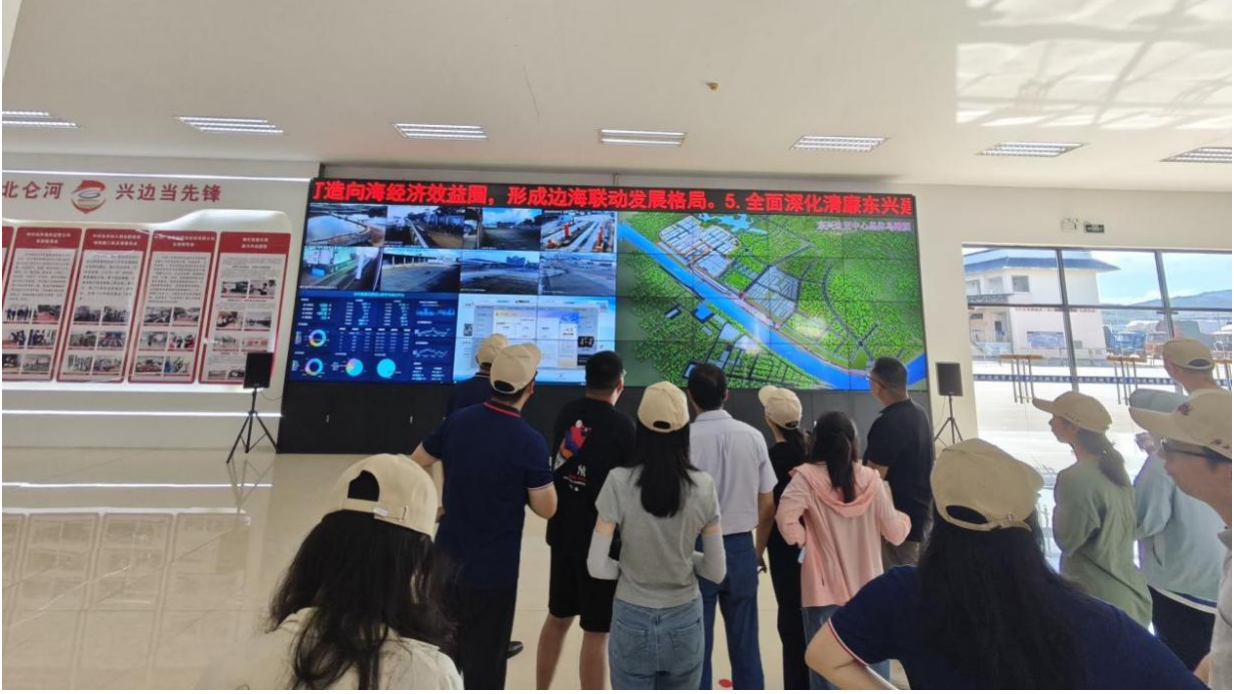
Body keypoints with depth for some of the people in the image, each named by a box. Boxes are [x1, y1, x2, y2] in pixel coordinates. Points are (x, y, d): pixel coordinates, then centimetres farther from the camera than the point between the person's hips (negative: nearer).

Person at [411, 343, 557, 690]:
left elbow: (415, 464, 4)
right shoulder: (530, 442, -24)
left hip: (448, 559, 5)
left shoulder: (457, 420, -9)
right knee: (484, 660, 16)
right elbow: (546, 509, -16)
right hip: (492, 571, -5)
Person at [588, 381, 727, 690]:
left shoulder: (619, 481, -18)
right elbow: (716, 571, -6)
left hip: (632, 621, -1)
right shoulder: (704, 485, -13)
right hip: (684, 621, 2)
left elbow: (597, 566, -15)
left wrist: (628, 569, 3)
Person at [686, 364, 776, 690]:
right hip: (741, 548, 3)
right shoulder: (753, 436, -3)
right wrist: (759, 550, 17)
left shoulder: (685, 439, -14)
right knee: (745, 642, 18)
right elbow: (768, 506, 2)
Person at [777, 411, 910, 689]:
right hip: (868, 588, 3)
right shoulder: (870, 478, -6)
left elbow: (786, 519, -29)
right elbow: (895, 533, 0)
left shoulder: (808, 477, -16)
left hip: (825, 589, -3)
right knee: (874, 660, 22)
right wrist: (905, 518, 21)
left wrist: (803, 541, -9)